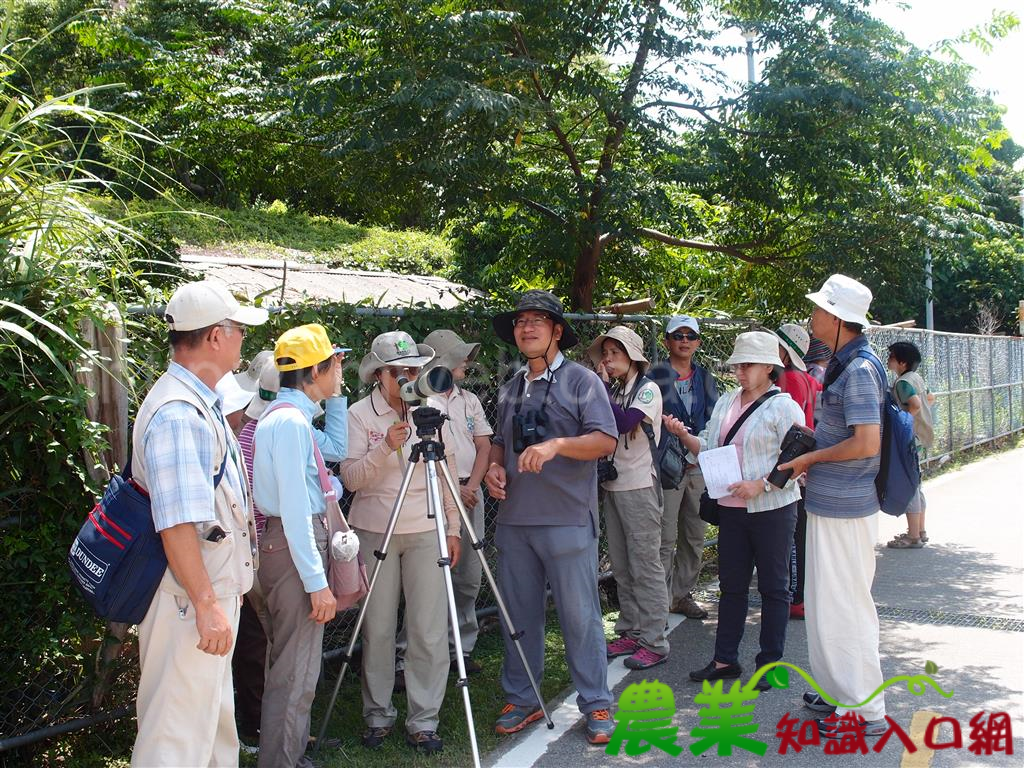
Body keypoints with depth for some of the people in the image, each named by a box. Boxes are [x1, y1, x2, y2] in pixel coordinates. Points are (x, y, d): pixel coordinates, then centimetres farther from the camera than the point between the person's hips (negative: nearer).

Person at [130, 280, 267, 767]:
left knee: (215, 715, 21)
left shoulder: (200, 403, 13)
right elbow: (177, 523, -27)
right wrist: (206, 604, -25)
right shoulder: (178, 414, -22)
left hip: (214, 589, 11)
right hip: (191, 599, -11)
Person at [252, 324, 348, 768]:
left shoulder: (289, 415, 12)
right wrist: (317, 581, -22)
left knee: (292, 664, 19)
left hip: (290, 543, 11)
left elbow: (337, 449, 27)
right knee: (295, 670, -4)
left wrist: (336, 397, 18)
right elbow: (294, 509, -23)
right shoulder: (290, 421, -18)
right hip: (293, 548, -11)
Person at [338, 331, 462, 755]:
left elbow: (447, 473, 10)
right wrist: (385, 447, -24)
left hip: (426, 531, 2)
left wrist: (453, 527, 6)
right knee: (377, 630, 5)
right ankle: (378, 715, 21)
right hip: (375, 531, -1)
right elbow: (351, 477, -9)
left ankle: (423, 721, 10)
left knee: (430, 631, -1)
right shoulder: (359, 414, -1)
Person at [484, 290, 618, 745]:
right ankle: (521, 700, 23)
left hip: (567, 520, -5)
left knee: (580, 616, -1)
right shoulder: (510, 388, 16)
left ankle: (596, 706, 11)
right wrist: (495, 467, 4)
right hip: (514, 519, 6)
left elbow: (606, 440, -10)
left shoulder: (581, 380, -2)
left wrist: (557, 444, -25)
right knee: (518, 615, 11)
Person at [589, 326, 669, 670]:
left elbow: (623, 422, -23)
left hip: (639, 487, -7)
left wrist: (603, 387, -14)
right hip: (612, 486, 7)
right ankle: (631, 632, 20)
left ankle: (654, 642, 1)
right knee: (621, 567, 11)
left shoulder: (647, 389, -7)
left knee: (645, 565, -4)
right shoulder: (612, 389, 12)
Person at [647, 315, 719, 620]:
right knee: (665, 537, -6)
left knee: (694, 536, 11)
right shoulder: (656, 376, -2)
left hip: (699, 466, 6)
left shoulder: (705, 378, 13)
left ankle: (682, 594, 22)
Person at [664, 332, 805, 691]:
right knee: (731, 584, 12)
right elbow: (709, 450, 15)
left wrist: (760, 485, -22)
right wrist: (683, 434, -3)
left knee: (773, 586, 5)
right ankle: (725, 659, 21)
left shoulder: (783, 407, -7)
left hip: (772, 509, -6)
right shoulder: (725, 403, 12)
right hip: (732, 509, 6)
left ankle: (770, 663, 14)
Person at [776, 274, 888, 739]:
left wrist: (810, 458, -15)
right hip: (829, 503, 10)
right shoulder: (841, 365, 12)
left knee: (842, 606, -1)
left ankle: (864, 710, 10)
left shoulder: (859, 369, -19)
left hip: (845, 508, -10)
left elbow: (866, 443, -25)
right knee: (825, 602, 18)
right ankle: (839, 691, 31)